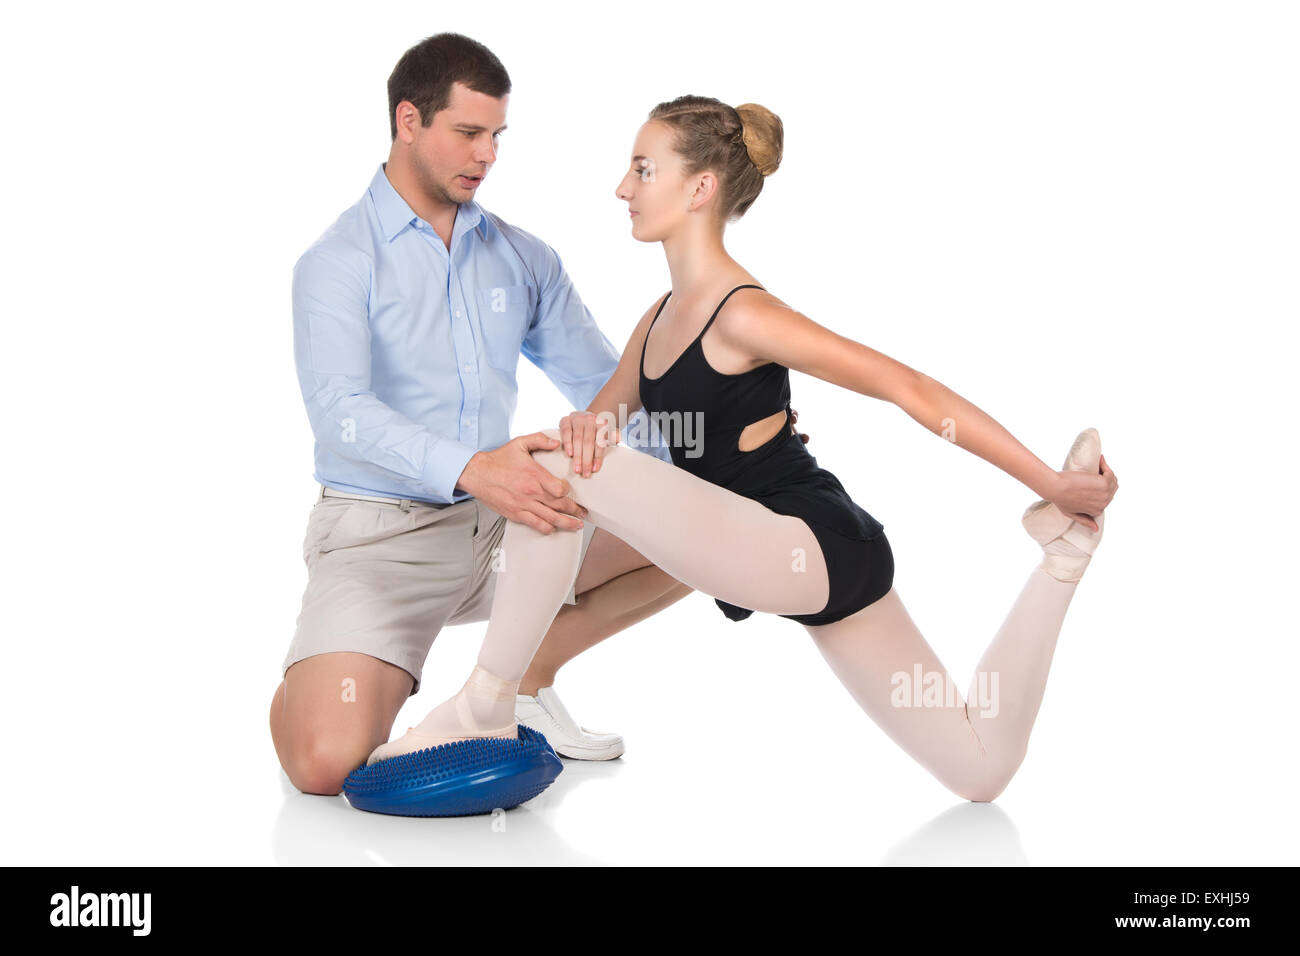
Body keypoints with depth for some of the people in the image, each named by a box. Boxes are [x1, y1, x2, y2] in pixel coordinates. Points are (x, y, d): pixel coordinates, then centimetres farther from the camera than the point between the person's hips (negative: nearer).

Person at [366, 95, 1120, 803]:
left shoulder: (743, 315, -15)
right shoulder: (662, 318, 12)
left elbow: (910, 389, -16)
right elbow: (605, 416, 14)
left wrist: (1053, 485, -14)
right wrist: (583, 427, -13)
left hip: (816, 547, -9)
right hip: (782, 559, 9)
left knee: (555, 470, -17)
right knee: (983, 770, 16)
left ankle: (487, 706, -6)